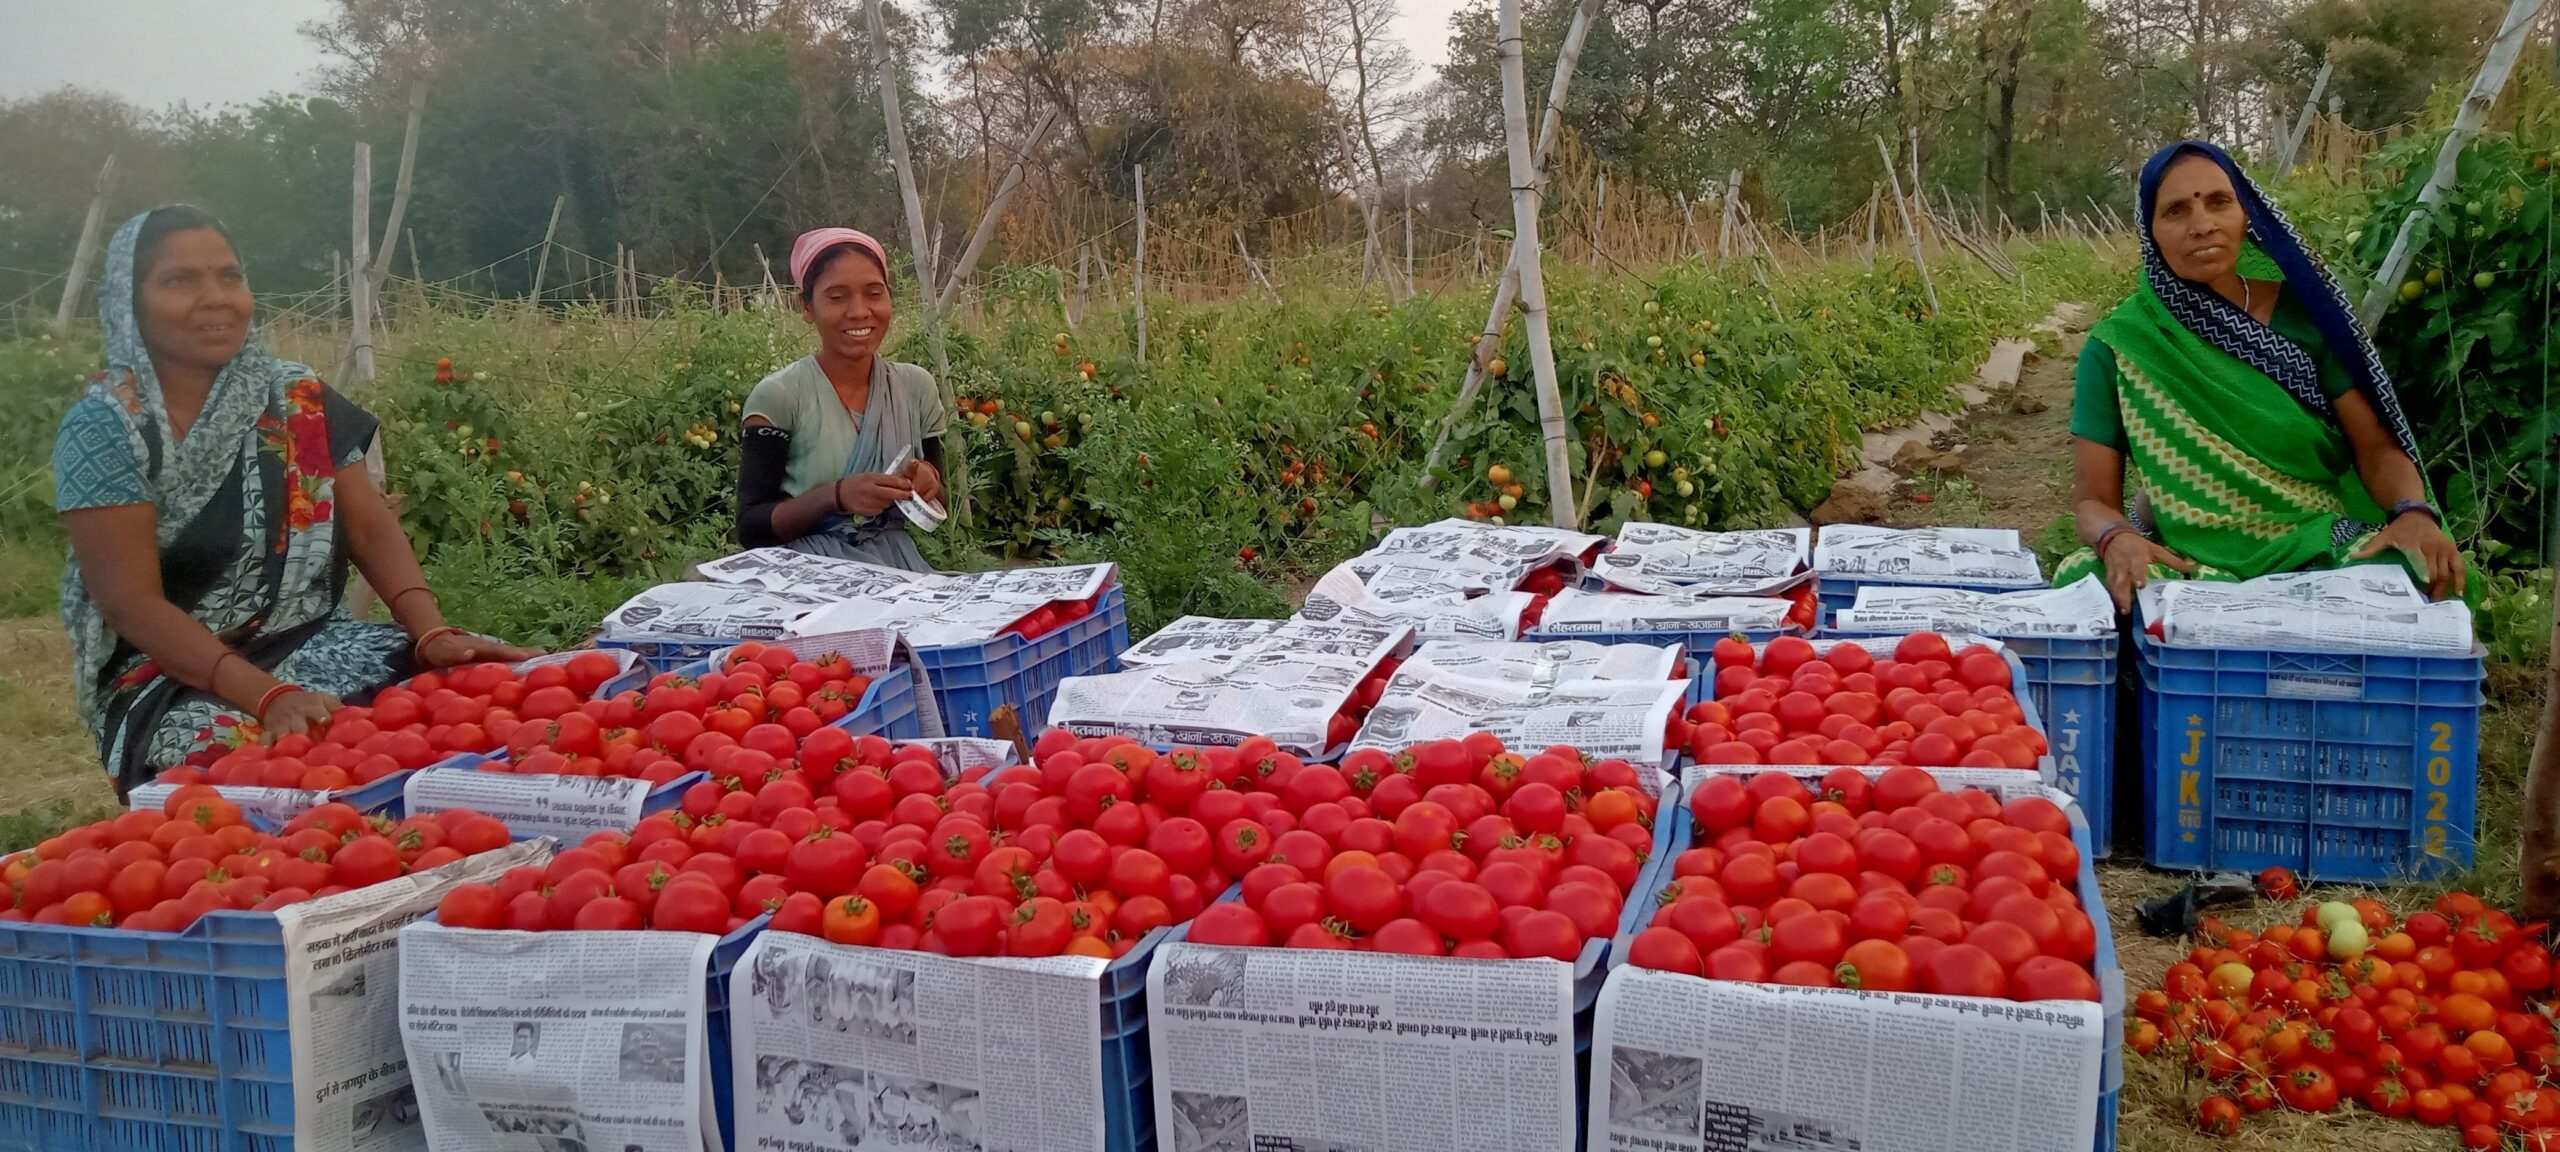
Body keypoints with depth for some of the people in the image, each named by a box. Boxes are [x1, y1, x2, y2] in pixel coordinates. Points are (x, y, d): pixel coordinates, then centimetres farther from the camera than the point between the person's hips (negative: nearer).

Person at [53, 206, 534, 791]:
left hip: (311, 645, 5)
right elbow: (132, 603, -14)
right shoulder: (102, 430, -8)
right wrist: (266, 693, -27)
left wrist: (432, 632, -17)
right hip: (170, 682, -5)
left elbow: (371, 528, 2)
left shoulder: (297, 397, 5)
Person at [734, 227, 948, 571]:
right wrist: (836, 496, -22)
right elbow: (751, 529, -7)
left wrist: (928, 485, -9)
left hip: (897, 564, 3)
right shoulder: (777, 397, -7)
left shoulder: (917, 387, 5)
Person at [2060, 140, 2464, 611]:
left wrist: (2414, 512, -18)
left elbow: (2376, 446, 4)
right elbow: (2093, 500, -3)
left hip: (2321, 550, 1)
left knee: (2427, 577, -30)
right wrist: (2117, 538, -27)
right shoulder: (2118, 346, -3)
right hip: (2184, 564, -1)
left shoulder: (2302, 311, 2)